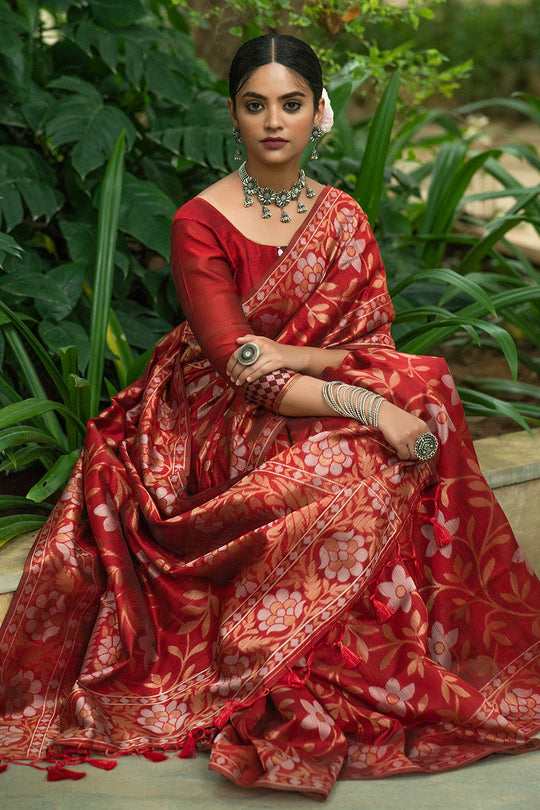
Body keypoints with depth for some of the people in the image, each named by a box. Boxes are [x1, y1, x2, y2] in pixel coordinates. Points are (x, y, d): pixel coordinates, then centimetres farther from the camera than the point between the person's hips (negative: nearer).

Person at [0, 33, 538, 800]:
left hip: (320, 419, 5)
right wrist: (366, 407, -27)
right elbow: (241, 371, -17)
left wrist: (281, 353, -16)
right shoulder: (201, 223, -9)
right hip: (228, 429, -5)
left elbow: (375, 350, 2)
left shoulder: (342, 217, 6)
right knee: (351, 468, -31)